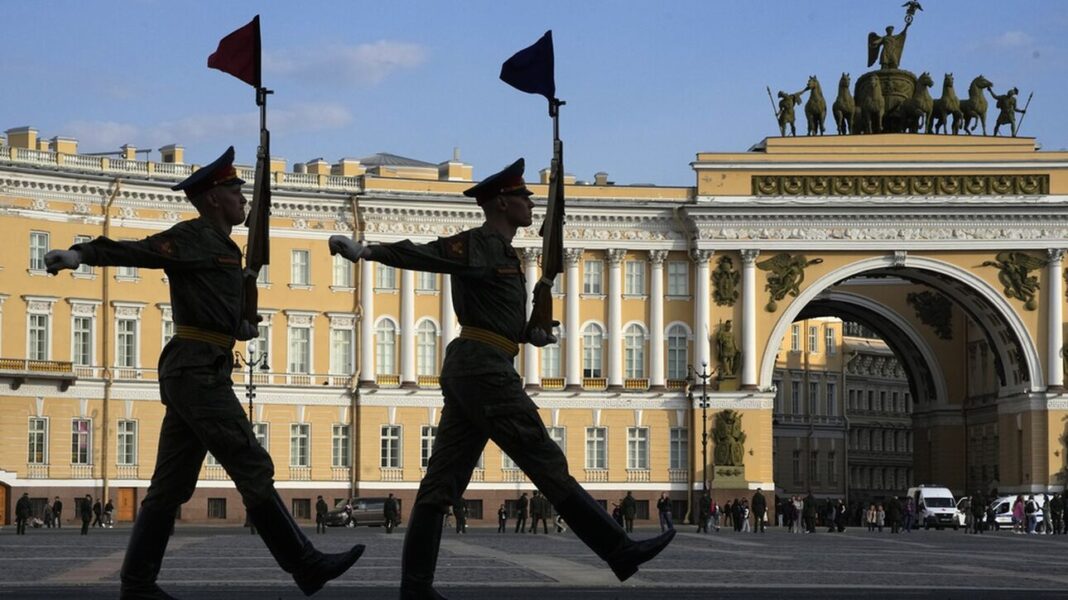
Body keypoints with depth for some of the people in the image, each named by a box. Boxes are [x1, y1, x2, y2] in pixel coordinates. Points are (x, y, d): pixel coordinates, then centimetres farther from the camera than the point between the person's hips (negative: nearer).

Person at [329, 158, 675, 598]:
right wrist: (365, 251, -31)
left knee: (442, 480, 4)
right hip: (484, 367, -10)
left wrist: (530, 335, 11)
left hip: (466, 368, 10)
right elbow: (423, 254, -18)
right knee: (547, 464, -6)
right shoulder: (477, 245, -7)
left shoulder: (500, 253, 22)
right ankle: (620, 553, -3)